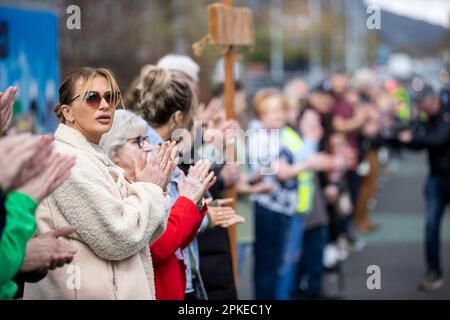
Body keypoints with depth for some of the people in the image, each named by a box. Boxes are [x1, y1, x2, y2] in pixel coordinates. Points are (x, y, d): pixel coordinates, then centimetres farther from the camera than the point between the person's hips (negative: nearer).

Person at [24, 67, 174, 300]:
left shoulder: (94, 158, 13)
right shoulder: (67, 160, -16)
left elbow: (137, 236, 13)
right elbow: (118, 239, -21)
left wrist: (154, 189, -1)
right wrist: (150, 189, -8)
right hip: (87, 292, -9)